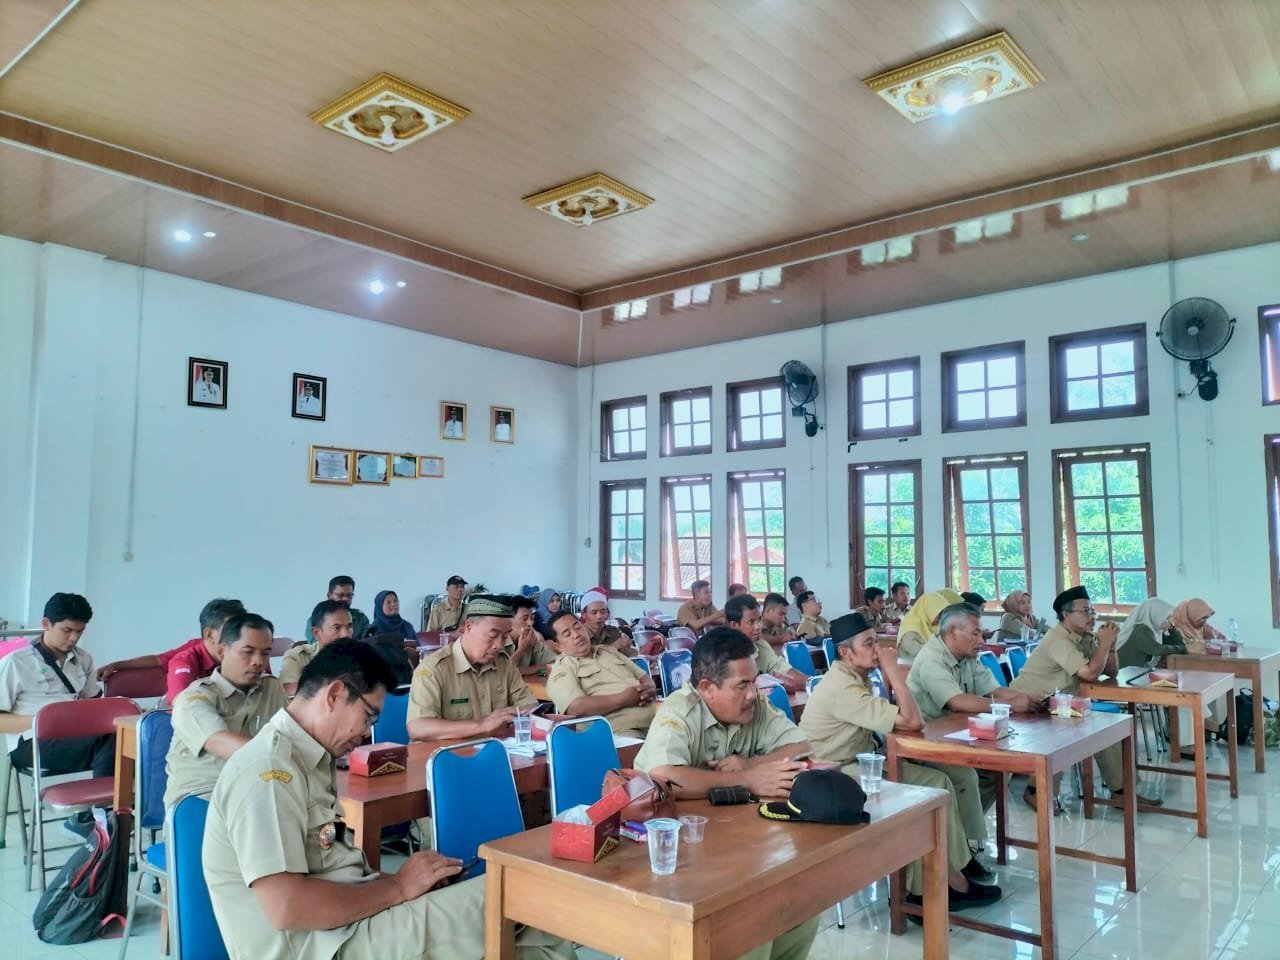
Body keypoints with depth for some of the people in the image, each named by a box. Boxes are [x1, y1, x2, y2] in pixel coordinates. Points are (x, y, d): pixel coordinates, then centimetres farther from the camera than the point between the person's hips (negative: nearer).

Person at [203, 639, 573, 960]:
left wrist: (395, 881, -2)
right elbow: (286, 908, -25)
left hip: (344, 924, 9)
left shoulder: (307, 759, 14)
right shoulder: (268, 769, -17)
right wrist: (397, 887, -15)